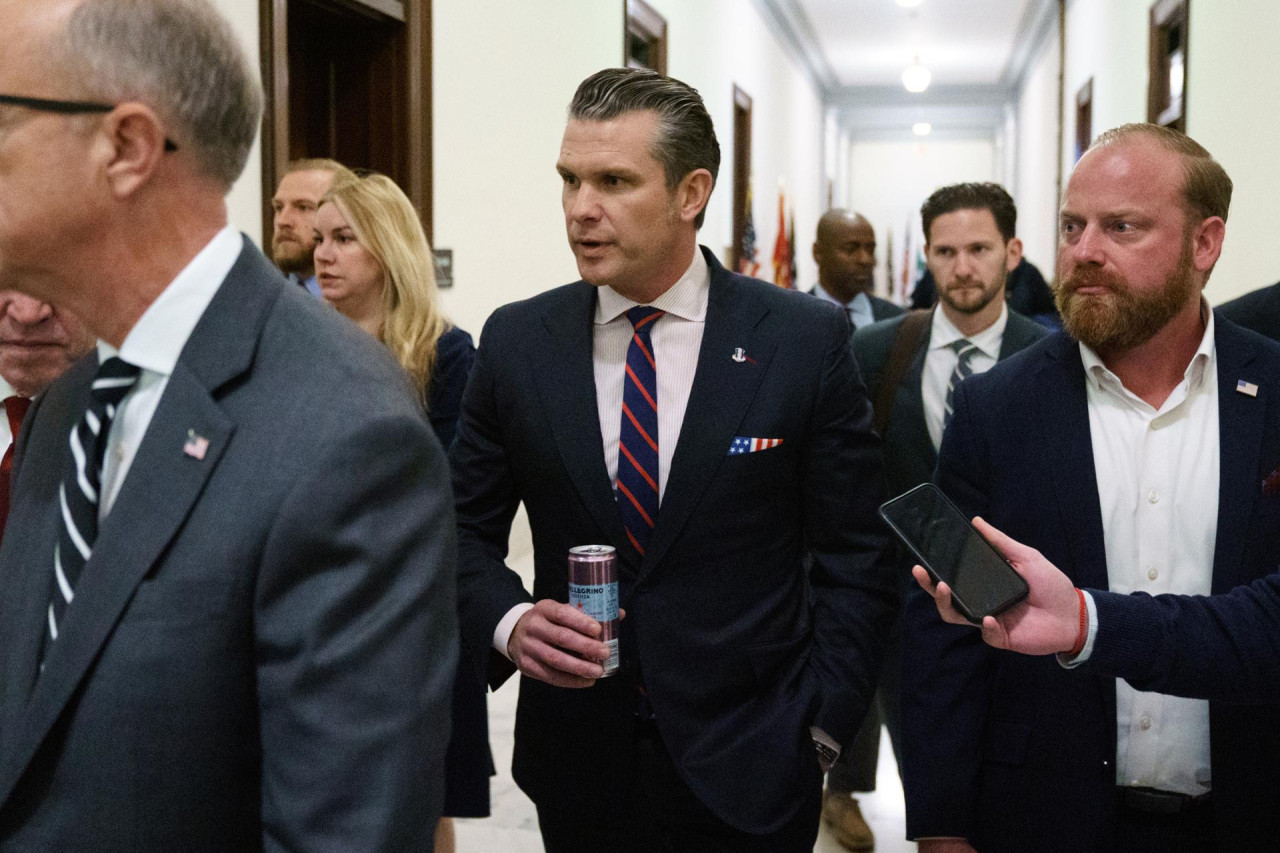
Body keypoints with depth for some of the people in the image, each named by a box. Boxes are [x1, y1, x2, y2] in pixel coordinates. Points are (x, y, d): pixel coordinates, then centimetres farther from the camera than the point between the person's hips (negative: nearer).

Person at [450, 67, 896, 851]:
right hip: (577, 764, 3)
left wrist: (821, 728, -6)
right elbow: (467, 529, 6)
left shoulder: (807, 339, -7)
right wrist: (508, 621, -12)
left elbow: (856, 554, -3)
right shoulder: (516, 343, -1)